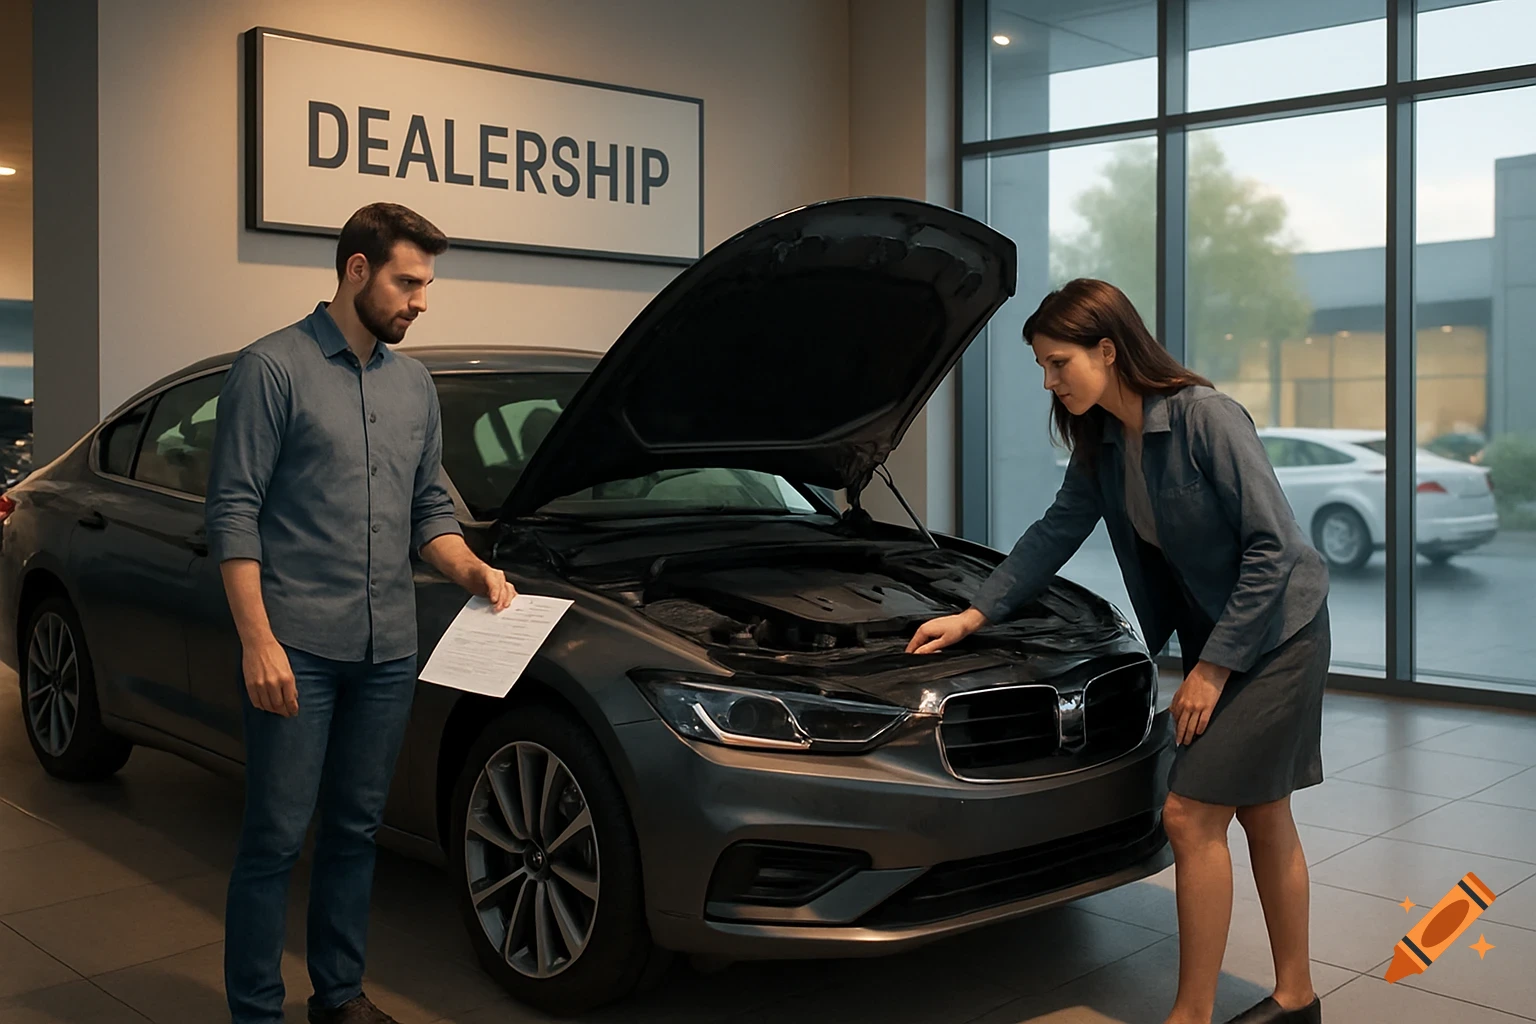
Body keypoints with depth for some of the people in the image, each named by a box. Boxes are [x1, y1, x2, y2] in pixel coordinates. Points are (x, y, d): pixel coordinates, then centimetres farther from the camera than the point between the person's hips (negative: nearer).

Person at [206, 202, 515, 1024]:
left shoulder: (413, 385, 14)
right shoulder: (272, 369, -6)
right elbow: (233, 511, -10)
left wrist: (472, 571, -1)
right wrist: (258, 639, -16)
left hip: (387, 650, 6)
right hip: (297, 647, -6)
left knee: (356, 831, 15)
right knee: (275, 838, 0)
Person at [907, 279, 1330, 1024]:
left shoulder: (1205, 417, -22)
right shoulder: (1101, 441, 2)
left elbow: (1271, 548, -22)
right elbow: (1056, 533, 12)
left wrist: (1213, 668, -18)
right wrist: (974, 616, 8)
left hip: (1276, 633, -8)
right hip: (1212, 634, 8)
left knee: (1191, 815, -9)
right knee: (1262, 818, 15)